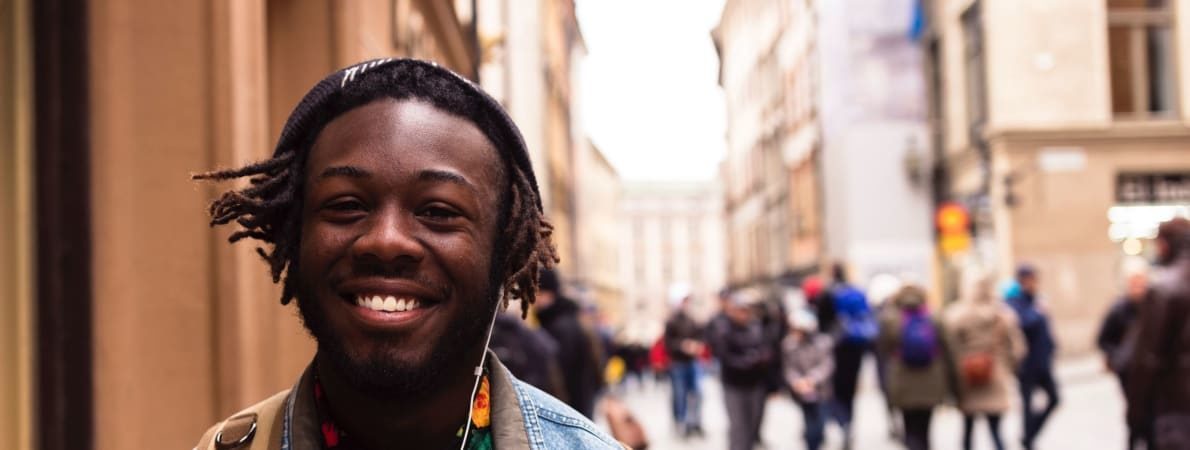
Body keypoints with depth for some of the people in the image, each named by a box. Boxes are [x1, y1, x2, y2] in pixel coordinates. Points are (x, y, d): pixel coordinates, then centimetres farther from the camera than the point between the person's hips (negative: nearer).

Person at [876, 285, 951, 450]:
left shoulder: (889, 322, -8)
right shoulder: (935, 321, -1)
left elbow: (882, 349, 2)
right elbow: (944, 356, 3)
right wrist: (946, 385, 11)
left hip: (904, 386, -2)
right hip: (930, 386, 2)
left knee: (912, 433, 2)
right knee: (923, 431, 16)